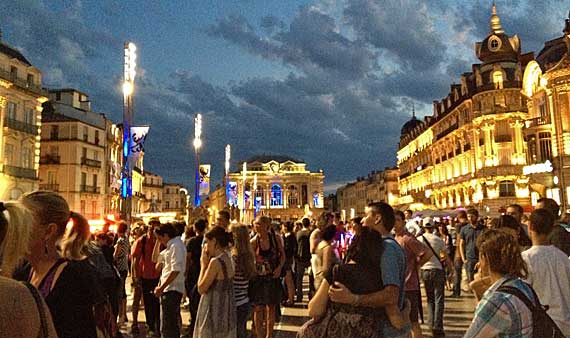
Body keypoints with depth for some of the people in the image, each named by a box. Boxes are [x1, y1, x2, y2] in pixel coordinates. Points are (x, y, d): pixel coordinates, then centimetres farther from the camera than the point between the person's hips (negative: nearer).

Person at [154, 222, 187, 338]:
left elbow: (176, 270, -24)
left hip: (171, 290, -10)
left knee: (167, 327, -7)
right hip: (169, 289, 10)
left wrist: (161, 287, -22)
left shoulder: (176, 246, -16)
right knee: (173, 325, 20)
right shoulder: (171, 245, 16)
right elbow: (156, 258, 27)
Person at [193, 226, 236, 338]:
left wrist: (203, 264, -7)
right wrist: (207, 263, 6)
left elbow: (201, 288, -14)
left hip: (214, 311, -8)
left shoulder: (216, 261, -20)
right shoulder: (228, 259, 6)